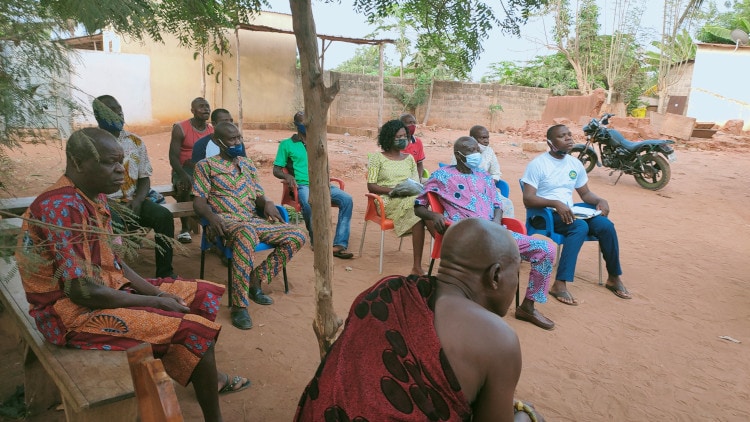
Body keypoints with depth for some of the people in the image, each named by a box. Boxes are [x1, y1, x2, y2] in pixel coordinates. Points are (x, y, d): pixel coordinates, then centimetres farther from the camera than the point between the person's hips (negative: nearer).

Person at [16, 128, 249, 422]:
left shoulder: (94, 197, 4)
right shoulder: (61, 208, -25)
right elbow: (82, 292, -27)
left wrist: (156, 292, -2)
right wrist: (155, 302, -17)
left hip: (107, 286, 10)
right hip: (73, 313, -9)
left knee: (201, 295, 11)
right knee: (194, 328, -19)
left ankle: (210, 378, 29)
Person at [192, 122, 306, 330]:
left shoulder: (248, 163, 22)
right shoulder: (205, 165, 6)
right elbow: (198, 201, -1)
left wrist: (267, 203, -6)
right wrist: (211, 216, -24)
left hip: (254, 220, 6)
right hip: (226, 222, -6)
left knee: (297, 236, -14)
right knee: (247, 232, -42)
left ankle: (255, 279, -8)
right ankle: (239, 305, -36)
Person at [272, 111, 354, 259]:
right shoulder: (286, 144, 12)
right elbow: (276, 170, 8)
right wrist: (288, 176, -14)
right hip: (302, 186, -4)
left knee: (347, 199, -24)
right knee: (309, 203, -39)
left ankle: (339, 245, -28)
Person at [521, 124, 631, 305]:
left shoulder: (575, 164, 12)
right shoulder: (537, 164, -10)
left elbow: (585, 193, 19)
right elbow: (528, 199, -17)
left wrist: (600, 200, -3)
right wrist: (556, 204, -31)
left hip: (569, 212, 6)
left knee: (606, 225, -16)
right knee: (580, 226, -33)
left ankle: (614, 277, 3)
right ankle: (560, 284, -36)